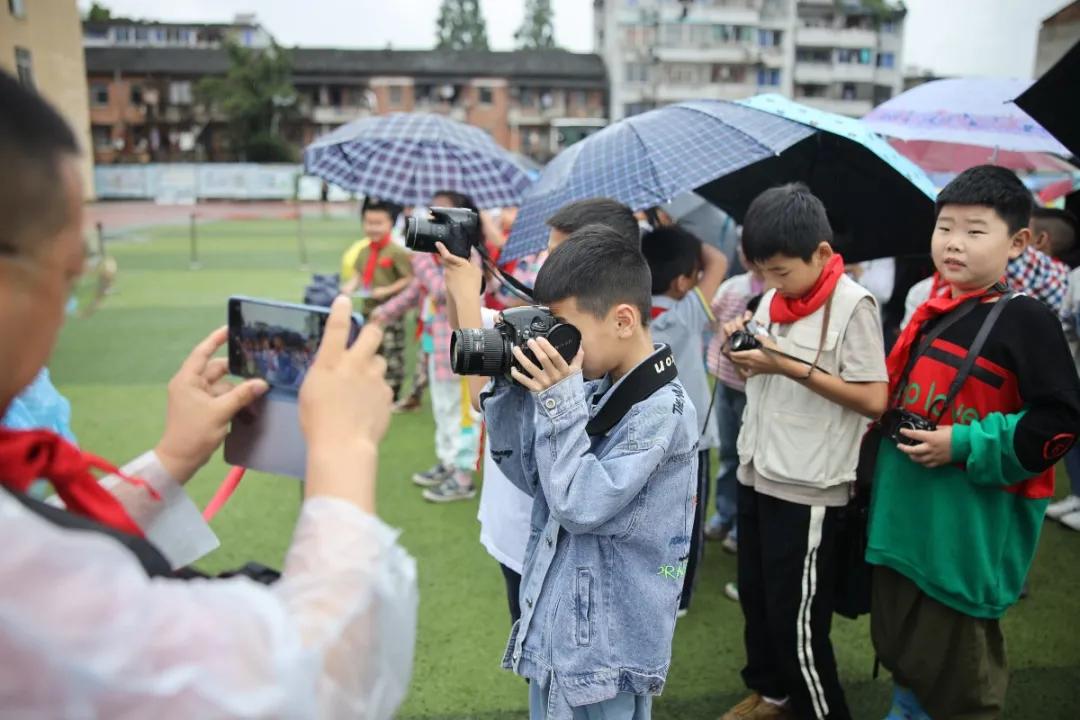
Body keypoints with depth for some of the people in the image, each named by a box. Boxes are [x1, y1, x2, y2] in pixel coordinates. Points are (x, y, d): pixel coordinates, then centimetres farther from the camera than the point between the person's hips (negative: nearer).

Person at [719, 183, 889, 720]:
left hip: (808, 487, -7)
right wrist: (741, 345, -5)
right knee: (755, 596, 19)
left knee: (796, 616, 3)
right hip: (756, 471, 7)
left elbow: (874, 401, -19)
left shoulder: (852, 305, -15)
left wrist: (791, 367, -23)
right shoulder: (772, 298, 6)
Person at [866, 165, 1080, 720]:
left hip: (969, 533, -7)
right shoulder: (931, 313, 9)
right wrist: (885, 430, 10)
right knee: (898, 642, 23)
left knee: (955, 667, 6)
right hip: (904, 519, 8)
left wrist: (965, 446, -20)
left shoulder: (1025, 319, -13)